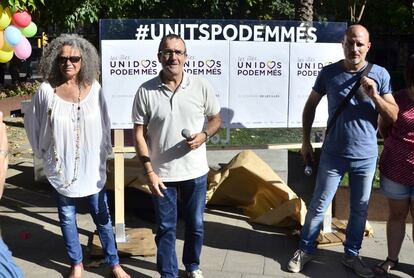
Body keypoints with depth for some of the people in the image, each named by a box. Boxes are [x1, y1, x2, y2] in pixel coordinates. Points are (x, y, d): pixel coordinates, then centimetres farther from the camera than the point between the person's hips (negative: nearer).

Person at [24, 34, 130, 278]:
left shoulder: (94, 88, -7)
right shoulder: (46, 91, -10)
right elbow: (32, 123, 3)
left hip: (91, 166, 0)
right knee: (67, 217, 14)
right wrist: (43, 153, 7)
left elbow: (104, 125, 2)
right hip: (61, 167, 0)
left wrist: (104, 153, 5)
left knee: (102, 216, 9)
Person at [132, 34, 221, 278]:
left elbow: (216, 119, 6)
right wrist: (149, 172, -10)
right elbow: (139, 134, -5)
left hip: (195, 172, 1)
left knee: (196, 224, 17)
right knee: (166, 228, 11)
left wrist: (204, 135, -16)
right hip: (162, 173, -1)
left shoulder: (201, 86, -7)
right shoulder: (146, 92, -9)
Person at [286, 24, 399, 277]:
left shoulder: (380, 74, -5)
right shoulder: (329, 73, -6)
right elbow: (310, 106, 6)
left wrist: (374, 96, -20)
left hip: (366, 156, 1)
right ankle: (305, 250, 25)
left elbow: (394, 116, -3)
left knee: (360, 209, 13)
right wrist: (306, 141, 5)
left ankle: (351, 255, 31)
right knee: (318, 206, 7)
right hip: (333, 155, -1)